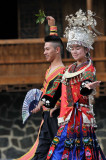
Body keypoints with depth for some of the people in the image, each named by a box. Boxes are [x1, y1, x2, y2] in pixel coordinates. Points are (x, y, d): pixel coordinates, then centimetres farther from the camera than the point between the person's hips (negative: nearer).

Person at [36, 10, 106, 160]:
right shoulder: (70, 69, 17)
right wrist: (44, 101, 19)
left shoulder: (89, 69, -6)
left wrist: (88, 87, -50)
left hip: (81, 115, -7)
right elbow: (59, 88, 23)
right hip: (68, 115, 7)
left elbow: (86, 81, -27)